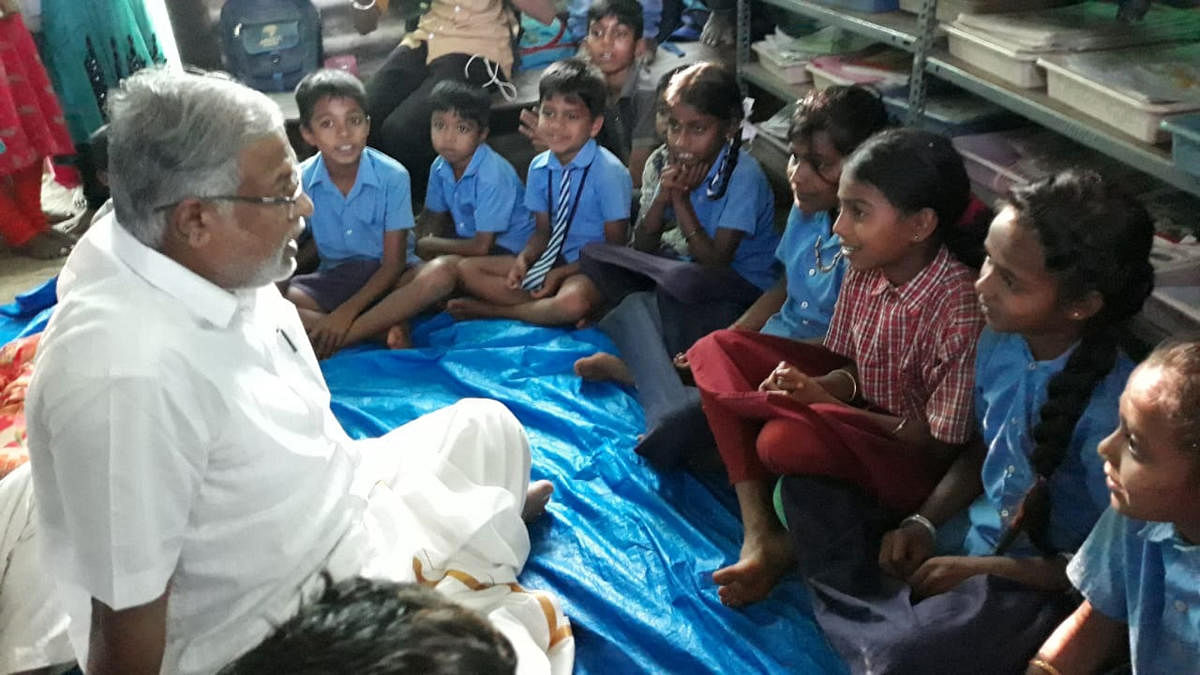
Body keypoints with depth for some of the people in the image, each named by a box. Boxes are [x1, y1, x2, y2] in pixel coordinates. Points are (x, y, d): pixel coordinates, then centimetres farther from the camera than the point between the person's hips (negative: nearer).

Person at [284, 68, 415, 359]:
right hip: (332, 279, 2)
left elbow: (394, 263, -14)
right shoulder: (300, 181, -6)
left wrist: (348, 312, -26)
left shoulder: (393, 176, -13)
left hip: (384, 278, -1)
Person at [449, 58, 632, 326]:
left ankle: (492, 310, -15)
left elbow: (615, 246, -12)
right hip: (550, 259, 6)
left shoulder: (609, 172, -15)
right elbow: (543, 231, 10)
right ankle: (548, 308, -15)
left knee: (574, 300, -40)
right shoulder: (539, 168, 2)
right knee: (467, 269, -3)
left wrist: (561, 273, -18)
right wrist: (523, 260, -12)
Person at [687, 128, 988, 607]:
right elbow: (852, 368, 6)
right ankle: (759, 533, -14)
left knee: (791, 438, -37)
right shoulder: (865, 269, -5)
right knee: (717, 350, -2)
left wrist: (827, 402, -21)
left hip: (912, 461, -8)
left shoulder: (959, 309, -26)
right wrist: (814, 387, -18)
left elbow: (944, 443, -22)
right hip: (860, 414, 8)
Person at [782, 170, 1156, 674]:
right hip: (969, 532, 7)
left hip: (1042, 582, -7)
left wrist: (981, 570, -18)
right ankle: (887, 625, -2)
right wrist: (923, 523, -4)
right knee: (809, 490, -1)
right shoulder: (999, 341, -7)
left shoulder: (1109, 411, -29)